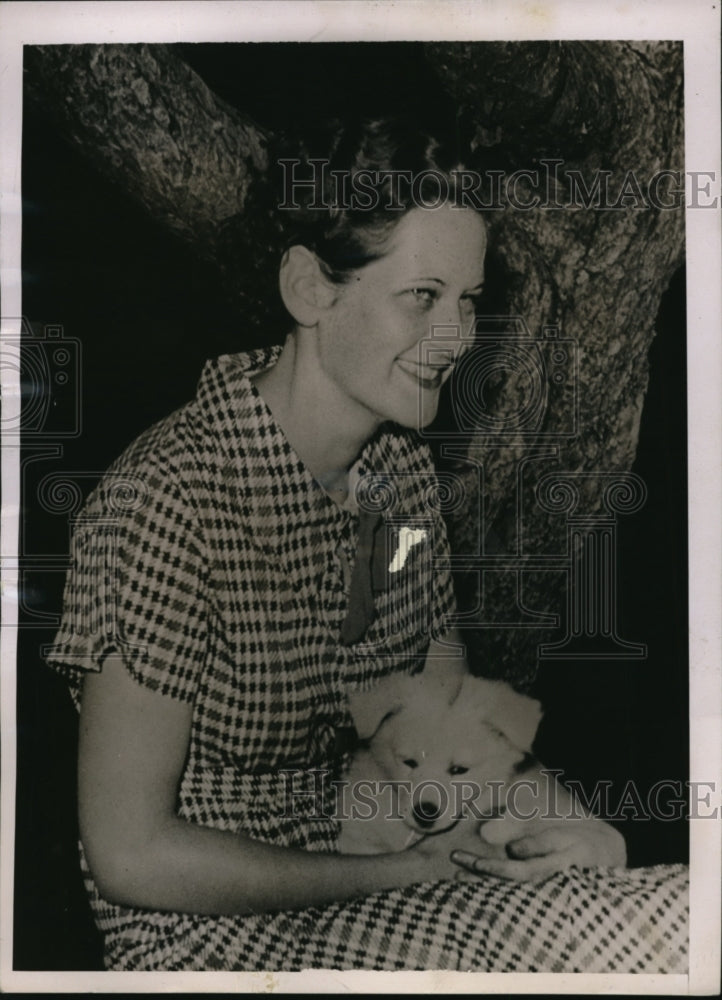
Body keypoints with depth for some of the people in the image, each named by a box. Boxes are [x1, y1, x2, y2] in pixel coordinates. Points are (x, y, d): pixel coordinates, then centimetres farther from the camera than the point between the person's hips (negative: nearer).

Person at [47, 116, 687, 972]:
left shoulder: (402, 468, 0)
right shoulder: (171, 496, -23)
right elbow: (130, 855, -18)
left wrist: (560, 822, -10)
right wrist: (397, 872, -15)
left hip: (366, 887, 6)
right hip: (208, 932, -6)